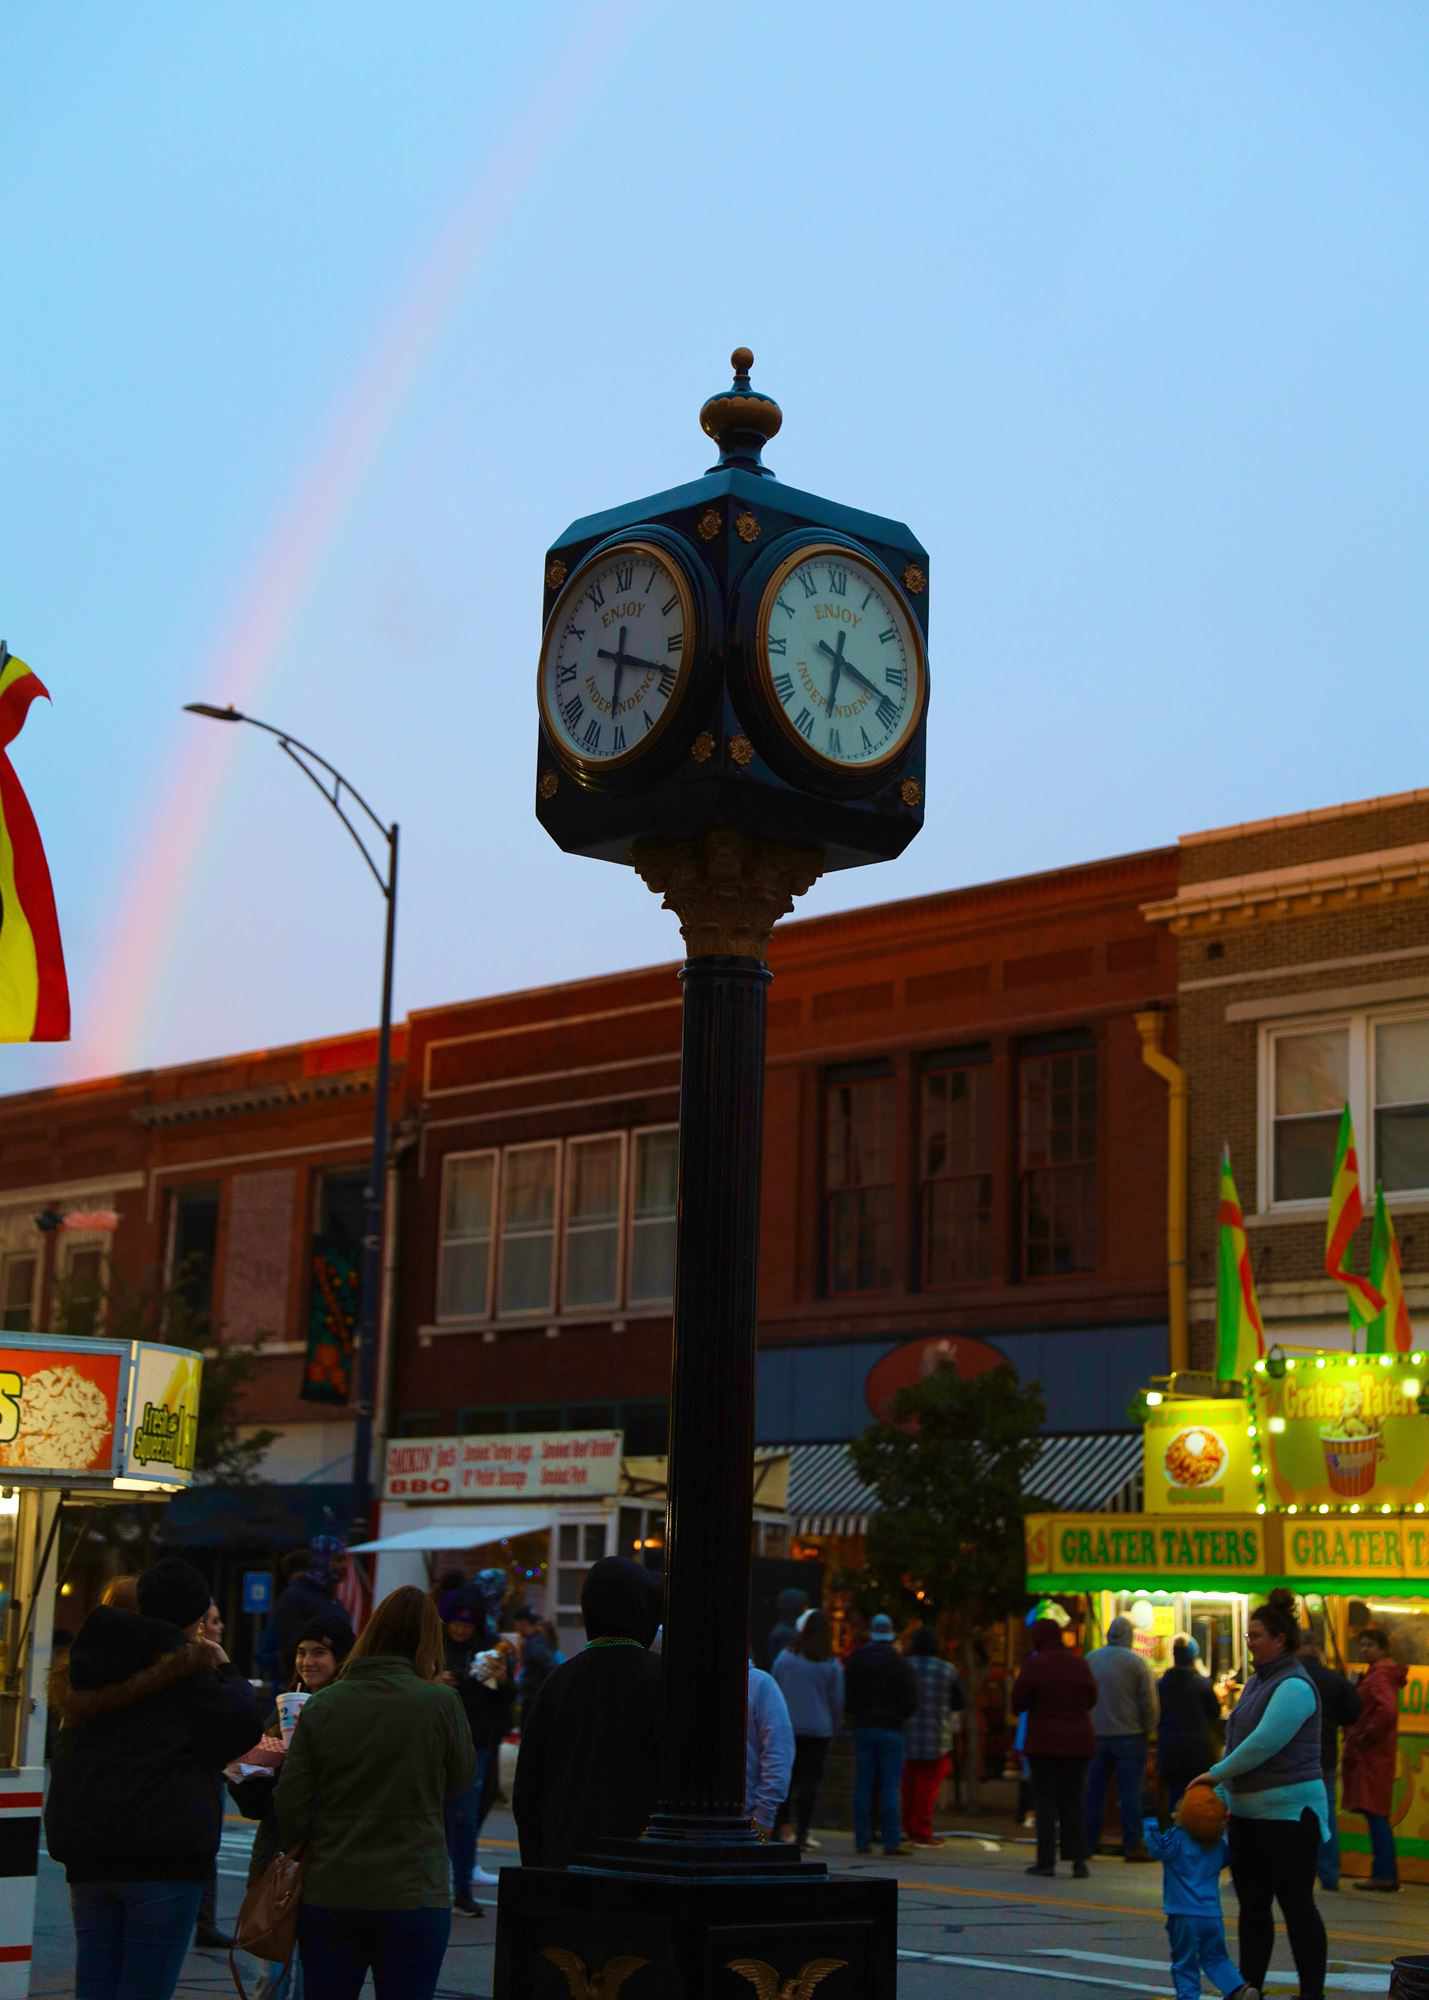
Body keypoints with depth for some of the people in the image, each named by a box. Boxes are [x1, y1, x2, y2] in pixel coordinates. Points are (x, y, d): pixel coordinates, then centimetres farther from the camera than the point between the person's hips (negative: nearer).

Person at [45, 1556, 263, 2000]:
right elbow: (241, 1725, -7)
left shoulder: (93, 1662, 14)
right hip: (163, 1851, -6)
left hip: (87, 1851, 6)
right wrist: (226, 1670, 9)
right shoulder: (187, 1666, -8)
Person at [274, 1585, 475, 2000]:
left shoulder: (322, 1705, -3)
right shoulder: (439, 1703, -10)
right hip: (414, 1895, -2)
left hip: (328, 1893, 2)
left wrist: (293, 1857, 15)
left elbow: (290, 1804, -1)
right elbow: (460, 1779, 6)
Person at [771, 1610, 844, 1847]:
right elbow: (837, 1701, 1)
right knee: (809, 1781, 3)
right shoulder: (833, 1665, -4)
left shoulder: (785, 1658, 0)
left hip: (787, 1727, 2)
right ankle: (802, 1833, 1)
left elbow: (774, 1693, 6)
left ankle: (785, 1827, 10)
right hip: (818, 1730, -2)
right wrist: (835, 1728, 14)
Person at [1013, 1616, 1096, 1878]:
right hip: (1078, 1741, 3)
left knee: (1045, 1800, 3)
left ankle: (1046, 1860, 0)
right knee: (1074, 1800, 9)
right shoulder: (1078, 1663, 2)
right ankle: (1078, 1860, 4)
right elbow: (1091, 1699, 10)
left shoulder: (1034, 1665, -11)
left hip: (1044, 1741, -3)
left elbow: (1019, 1701, -9)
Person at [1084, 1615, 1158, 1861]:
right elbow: (1149, 1701, -9)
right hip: (1129, 1735, -4)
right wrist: (1147, 1730, 5)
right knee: (1130, 1792, -1)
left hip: (1096, 1735, 4)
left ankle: (1088, 1843, 12)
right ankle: (1132, 1845, -2)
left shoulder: (1090, 1660, 3)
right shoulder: (1136, 1662, -9)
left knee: (1094, 1790, 10)